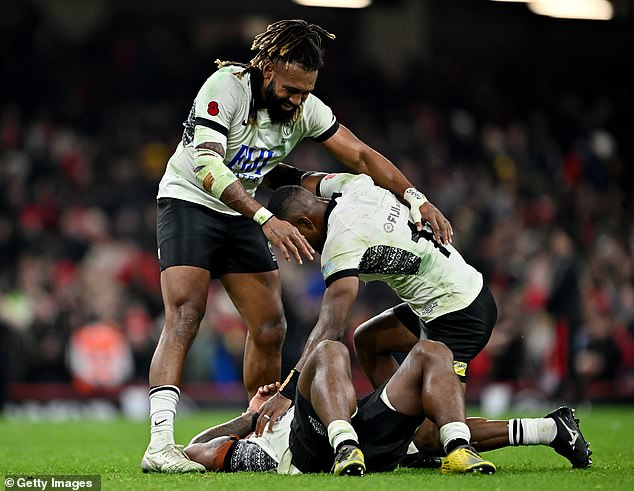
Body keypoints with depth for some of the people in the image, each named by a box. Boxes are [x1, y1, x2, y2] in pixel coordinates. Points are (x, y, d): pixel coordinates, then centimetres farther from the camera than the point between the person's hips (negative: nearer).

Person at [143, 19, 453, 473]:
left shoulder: (305, 109, -8)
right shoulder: (226, 86, -26)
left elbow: (361, 155, -2)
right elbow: (206, 166, -36)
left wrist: (415, 197, -17)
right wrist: (266, 220, -45)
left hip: (241, 214, 6)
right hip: (189, 202, -6)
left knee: (270, 328, 1)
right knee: (183, 319, -22)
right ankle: (160, 444, -30)